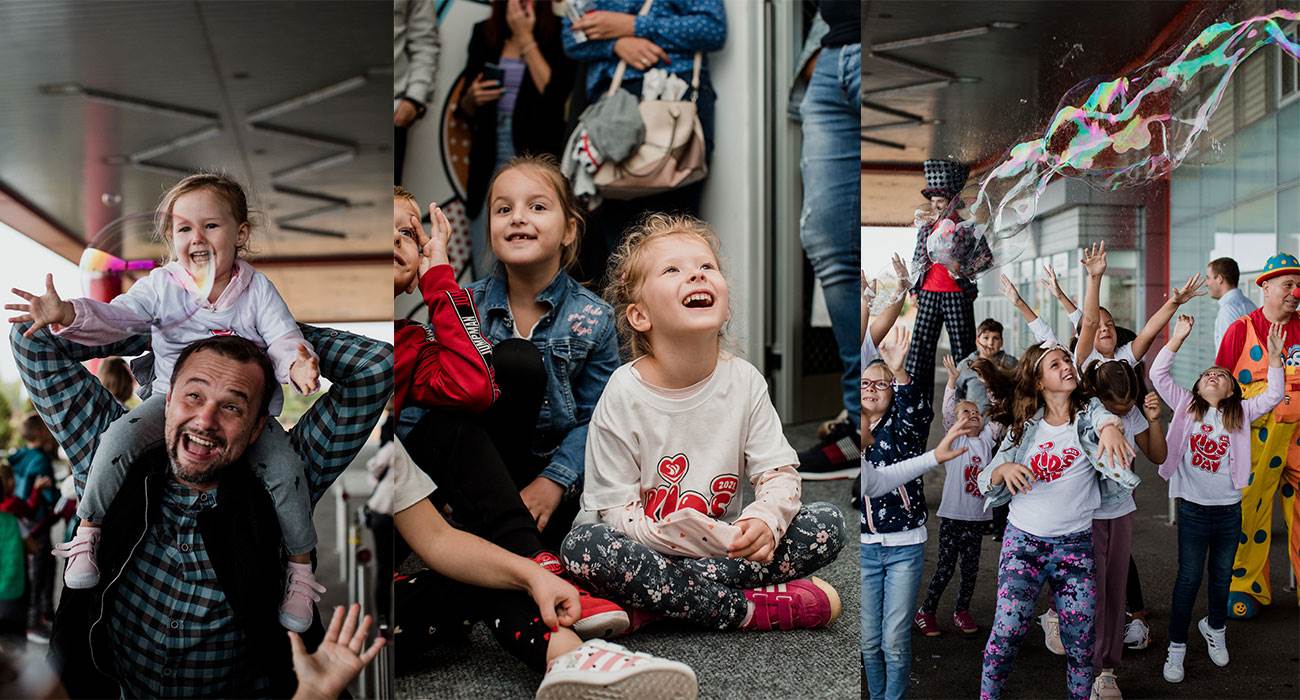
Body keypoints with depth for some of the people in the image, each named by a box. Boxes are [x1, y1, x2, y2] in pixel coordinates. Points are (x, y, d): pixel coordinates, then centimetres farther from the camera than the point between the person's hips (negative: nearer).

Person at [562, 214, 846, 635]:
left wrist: (763, 520, -27)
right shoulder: (623, 395, -14)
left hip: (723, 546, 4)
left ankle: (653, 606, -22)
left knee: (827, 524, -16)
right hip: (652, 548, -3)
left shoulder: (745, 381, -5)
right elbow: (615, 508, -13)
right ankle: (747, 609, -23)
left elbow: (779, 473, -5)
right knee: (584, 545, -33)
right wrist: (663, 534, -32)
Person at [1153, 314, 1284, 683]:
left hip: (1229, 510, 2)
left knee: (1222, 576, 15)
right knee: (1189, 578, 1)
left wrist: (1274, 356, -10)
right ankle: (1176, 647, 11)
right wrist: (1178, 337, -11)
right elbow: (1158, 374, -7)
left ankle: (1215, 627, 41)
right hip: (1193, 509, -2)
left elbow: (1273, 396, -4)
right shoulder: (1186, 406, 1)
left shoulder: (1241, 412, 5)